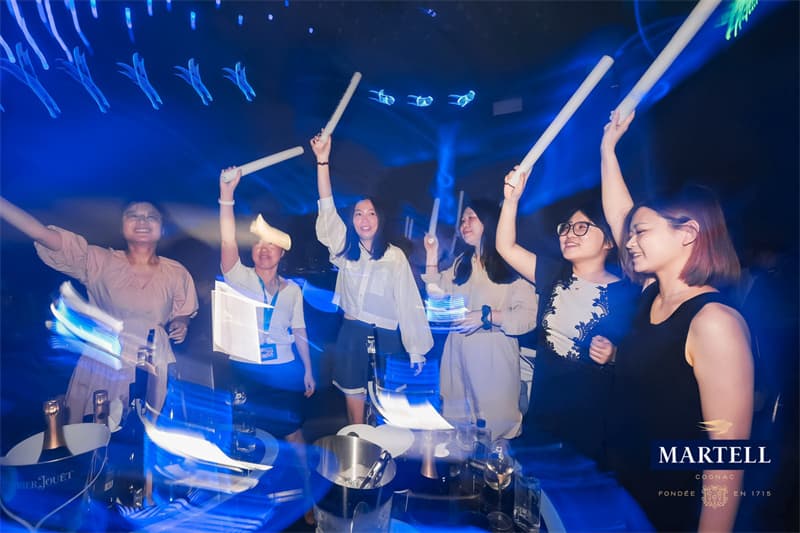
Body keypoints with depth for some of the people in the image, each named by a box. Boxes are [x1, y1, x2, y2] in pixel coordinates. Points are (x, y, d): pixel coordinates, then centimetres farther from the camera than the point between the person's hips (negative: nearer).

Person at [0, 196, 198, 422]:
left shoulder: (176, 273, -3)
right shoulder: (100, 262, -6)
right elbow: (41, 233, -15)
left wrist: (180, 326, -11)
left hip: (152, 369, 0)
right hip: (101, 366, 0)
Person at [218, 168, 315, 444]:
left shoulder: (292, 289, 6)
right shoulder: (240, 278, -1)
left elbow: (299, 332, 8)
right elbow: (228, 242, -17)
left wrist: (308, 371, 5)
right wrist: (226, 194, -28)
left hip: (285, 369, 1)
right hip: (244, 368, -1)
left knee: (293, 429, 8)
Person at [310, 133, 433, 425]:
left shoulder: (395, 256, -5)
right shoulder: (345, 249, 3)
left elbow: (408, 303, -4)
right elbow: (327, 209, -6)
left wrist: (416, 350, -5)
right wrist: (322, 160, -14)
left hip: (386, 337, -2)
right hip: (351, 335, 3)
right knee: (354, 398, 10)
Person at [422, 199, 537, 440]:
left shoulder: (513, 265, -5)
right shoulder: (461, 263, 18)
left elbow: (528, 316, -11)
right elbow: (437, 296, 11)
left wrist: (486, 316, -19)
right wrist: (432, 256, 10)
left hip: (494, 357, -6)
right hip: (458, 354, 6)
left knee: (494, 426, 0)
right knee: (455, 422, 12)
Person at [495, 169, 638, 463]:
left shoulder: (626, 294, -11)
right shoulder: (555, 275, 1)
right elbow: (506, 246, -5)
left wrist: (613, 354, -25)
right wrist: (512, 199, -15)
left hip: (592, 417, -4)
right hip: (543, 406, 4)